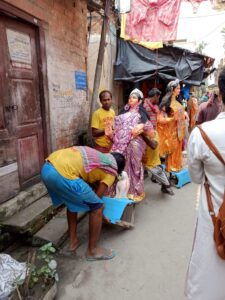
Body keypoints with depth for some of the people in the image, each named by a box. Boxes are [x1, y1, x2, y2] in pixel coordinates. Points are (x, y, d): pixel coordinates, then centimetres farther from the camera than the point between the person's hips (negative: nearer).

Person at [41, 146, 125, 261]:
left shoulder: (99, 156, 31)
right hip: (63, 174, -9)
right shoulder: (111, 171, 11)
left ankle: (73, 241, 41)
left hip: (47, 168, 9)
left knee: (72, 201, 31)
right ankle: (92, 250, 25)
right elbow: (96, 197, 11)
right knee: (97, 207, 10)